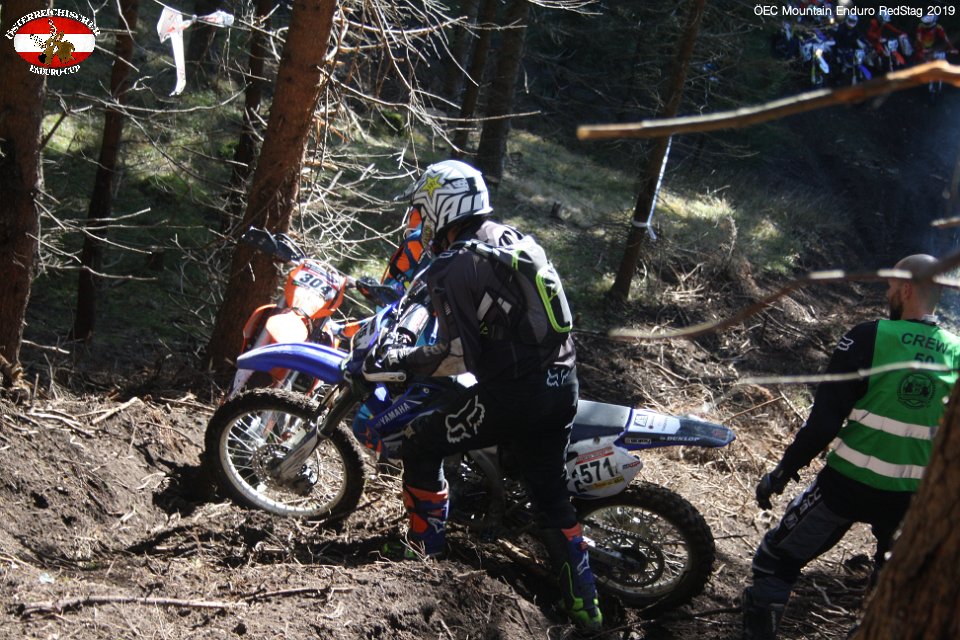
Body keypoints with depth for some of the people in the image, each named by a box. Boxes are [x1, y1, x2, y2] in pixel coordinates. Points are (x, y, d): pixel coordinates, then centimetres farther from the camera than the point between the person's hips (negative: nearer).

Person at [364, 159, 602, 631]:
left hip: (512, 392, -8)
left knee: (420, 447, 10)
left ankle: (424, 549, 19)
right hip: (563, 384, 8)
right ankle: (584, 603, 22)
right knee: (551, 491, 19)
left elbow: (458, 355, -15)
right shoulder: (513, 238, 13)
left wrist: (398, 360, -2)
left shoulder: (450, 268, -10)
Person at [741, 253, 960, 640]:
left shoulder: (868, 338, -13)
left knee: (777, 559, 11)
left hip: (849, 482, -4)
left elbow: (825, 418, -15)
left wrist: (785, 470, -6)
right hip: (912, 494, 4)